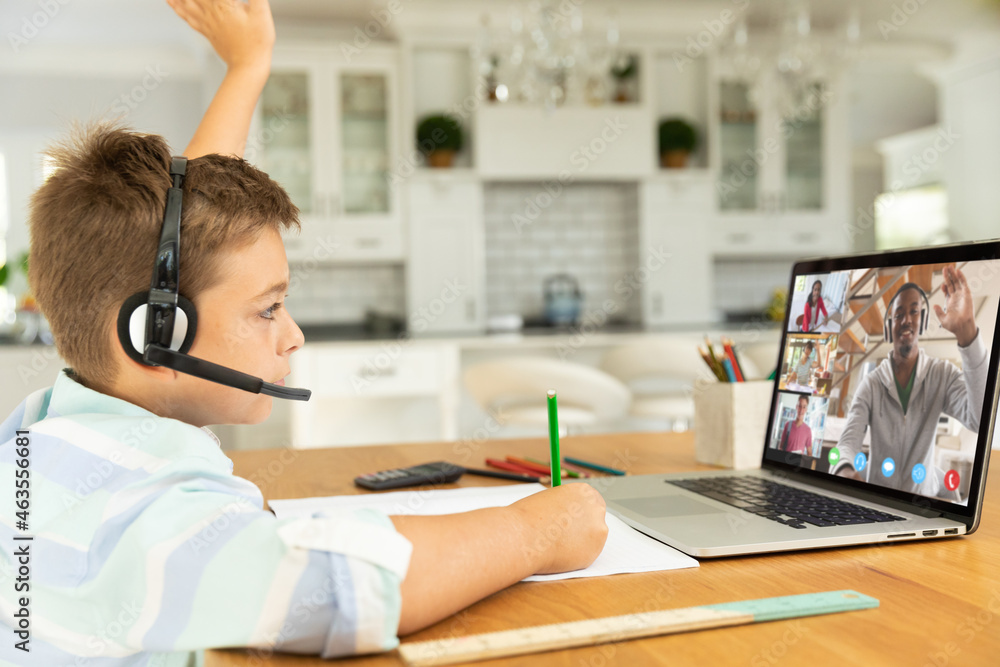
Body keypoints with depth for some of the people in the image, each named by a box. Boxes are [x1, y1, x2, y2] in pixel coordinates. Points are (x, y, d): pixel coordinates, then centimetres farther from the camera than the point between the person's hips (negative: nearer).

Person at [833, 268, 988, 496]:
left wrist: (967, 331, -35)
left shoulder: (943, 374, -6)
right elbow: (849, 439, -17)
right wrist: (844, 470, -45)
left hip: (925, 498, 1)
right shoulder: (870, 384, -6)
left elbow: (980, 418, -26)